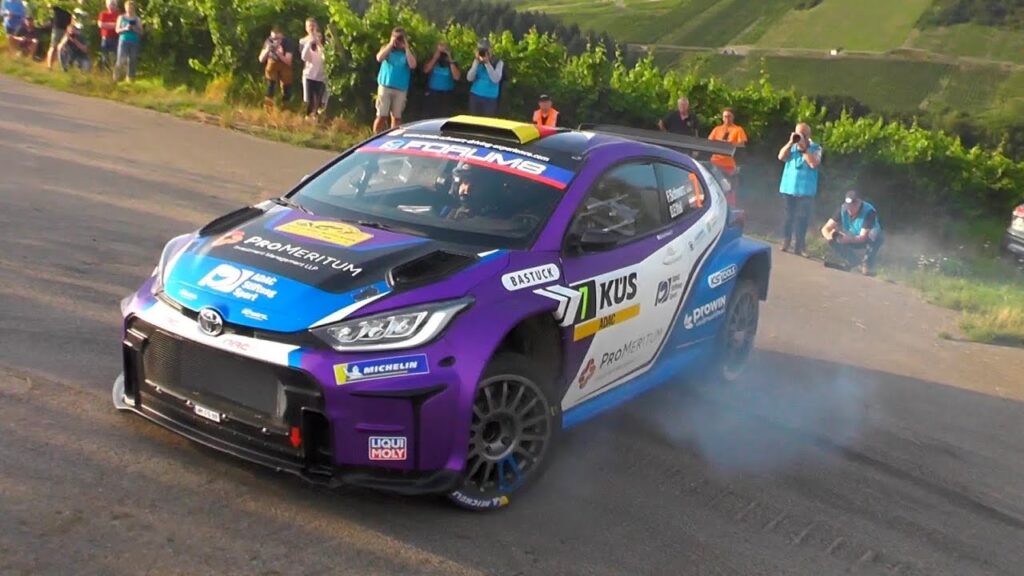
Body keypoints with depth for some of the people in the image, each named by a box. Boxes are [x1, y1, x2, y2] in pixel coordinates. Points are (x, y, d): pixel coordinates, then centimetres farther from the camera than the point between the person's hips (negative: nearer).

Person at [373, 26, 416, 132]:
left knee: (397, 117, 4)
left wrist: (406, 47, -6)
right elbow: (379, 58, -11)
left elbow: (412, 65, -10)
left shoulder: (409, 52, 10)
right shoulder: (386, 48, 10)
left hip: (401, 89, 1)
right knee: (381, 116, -6)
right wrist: (391, 44, -8)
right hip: (385, 86, -1)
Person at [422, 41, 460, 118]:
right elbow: (426, 70, -9)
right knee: (430, 118, 1)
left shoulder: (452, 63, 4)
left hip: (446, 96, -1)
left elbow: (457, 77, -10)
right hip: (432, 94, 1)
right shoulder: (433, 60, 8)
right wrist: (435, 57, -10)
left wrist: (451, 61, -12)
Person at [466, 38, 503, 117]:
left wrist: (487, 63, -20)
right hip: (475, 96, 4)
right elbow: (469, 78, -4)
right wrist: (476, 62, -11)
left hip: (490, 98, -3)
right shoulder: (477, 61, 6)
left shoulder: (498, 62, -4)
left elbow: (495, 79, -18)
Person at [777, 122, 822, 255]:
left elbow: (813, 163, -16)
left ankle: (798, 248, 4)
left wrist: (803, 147, -16)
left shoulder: (815, 148, -1)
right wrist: (790, 143, -13)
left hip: (805, 191, -3)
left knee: (801, 220, -2)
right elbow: (781, 157, -5)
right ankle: (785, 245, 15)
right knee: (787, 218, 8)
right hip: (788, 188, 3)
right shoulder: (791, 146, 9)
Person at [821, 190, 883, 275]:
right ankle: (853, 262, -11)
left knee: (874, 234, -39)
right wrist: (829, 236, -44)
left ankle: (868, 266, -28)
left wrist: (848, 239, -52)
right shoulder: (842, 209, -20)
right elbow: (825, 229, -21)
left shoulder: (869, 211, -30)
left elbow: (863, 237, -34)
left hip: (869, 240, -4)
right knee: (834, 239, -24)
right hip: (852, 239, 4)